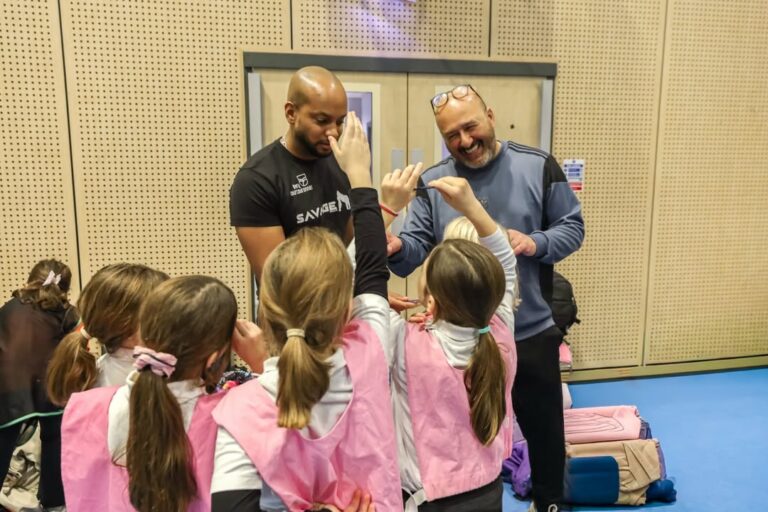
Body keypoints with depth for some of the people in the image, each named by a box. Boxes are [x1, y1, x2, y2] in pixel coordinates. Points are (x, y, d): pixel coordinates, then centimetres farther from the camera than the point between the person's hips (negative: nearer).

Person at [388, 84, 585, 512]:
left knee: (545, 430, 19)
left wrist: (536, 243, -20)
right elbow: (417, 248, -10)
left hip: (532, 333, 0)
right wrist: (396, 249, -33)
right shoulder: (432, 182, -3)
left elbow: (572, 228, 0)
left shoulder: (538, 166, -5)